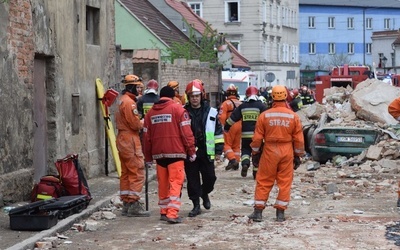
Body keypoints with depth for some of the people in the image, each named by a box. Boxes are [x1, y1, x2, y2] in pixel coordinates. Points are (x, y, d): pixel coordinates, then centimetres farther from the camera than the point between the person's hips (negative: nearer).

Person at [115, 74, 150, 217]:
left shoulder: (122, 101, 17)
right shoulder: (129, 102, -16)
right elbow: (135, 124, -20)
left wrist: (138, 124, 6)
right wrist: (142, 124, 0)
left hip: (122, 139, 11)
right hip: (130, 140, -11)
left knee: (126, 173, 13)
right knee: (137, 173, -9)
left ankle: (126, 204, 17)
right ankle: (134, 205, -10)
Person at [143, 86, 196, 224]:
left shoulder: (151, 112, 12)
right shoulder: (178, 109, -2)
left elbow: (146, 136, 14)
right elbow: (186, 132, -8)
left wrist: (148, 157, 20)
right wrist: (191, 150, -3)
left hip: (158, 153, 5)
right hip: (175, 152, -5)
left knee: (163, 183, 14)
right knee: (175, 182, -5)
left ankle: (164, 212, 20)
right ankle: (172, 213, -14)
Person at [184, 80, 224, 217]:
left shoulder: (211, 112, 4)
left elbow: (218, 132, 7)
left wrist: (218, 151, 3)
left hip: (206, 152, 0)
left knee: (210, 177, 2)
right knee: (192, 180, 3)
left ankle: (204, 193, 32)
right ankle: (196, 205, 13)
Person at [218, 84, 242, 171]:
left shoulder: (225, 103, -7)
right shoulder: (241, 104, 9)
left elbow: (222, 117, -14)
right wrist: (243, 126, 21)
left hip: (229, 127, -5)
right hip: (239, 126, 5)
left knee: (227, 144, 2)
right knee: (236, 145, 14)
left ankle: (232, 159, -18)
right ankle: (236, 163, 15)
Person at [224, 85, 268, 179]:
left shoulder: (242, 106, 7)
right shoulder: (261, 105, -2)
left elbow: (233, 118, 10)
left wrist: (226, 127, 23)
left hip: (245, 134, 2)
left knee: (245, 150, 16)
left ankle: (245, 164, -12)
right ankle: (256, 172, 13)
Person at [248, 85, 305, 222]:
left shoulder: (264, 115, -5)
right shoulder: (293, 116, -2)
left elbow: (257, 138, -2)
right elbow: (299, 139, 2)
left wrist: (255, 153, 11)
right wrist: (298, 155, 13)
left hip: (269, 151, -1)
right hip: (287, 152, 1)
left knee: (263, 182, 7)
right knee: (285, 182, 8)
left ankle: (258, 211, 7)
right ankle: (280, 213, 9)